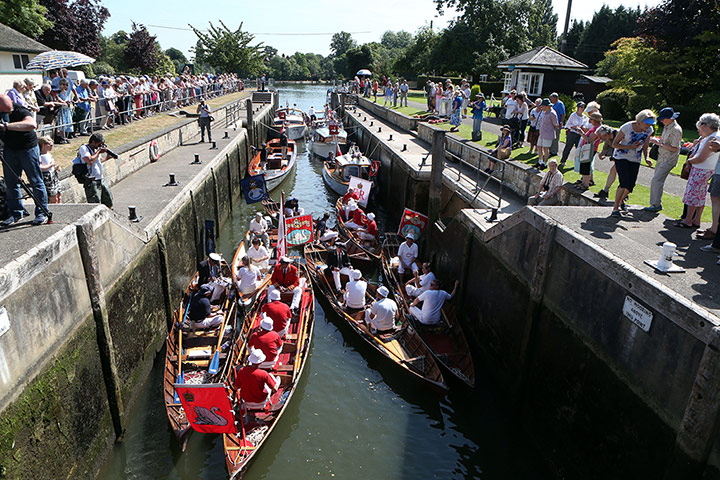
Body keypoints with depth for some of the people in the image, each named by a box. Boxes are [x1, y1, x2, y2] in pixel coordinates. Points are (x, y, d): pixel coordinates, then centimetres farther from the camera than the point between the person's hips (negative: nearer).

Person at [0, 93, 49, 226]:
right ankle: (15, 213, 18)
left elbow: (32, 124, -45)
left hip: (28, 147, -5)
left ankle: (42, 213, 5)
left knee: (35, 181, -2)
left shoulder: (20, 110, -24)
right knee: (11, 182, 8)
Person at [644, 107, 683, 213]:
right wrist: (657, 140, 9)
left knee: (657, 180, -15)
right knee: (656, 180, 11)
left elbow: (674, 148, -22)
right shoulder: (666, 127, 12)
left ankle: (656, 205, -11)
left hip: (668, 160, -10)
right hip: (661, 158, 10)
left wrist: (659, 143, -20)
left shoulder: (676, 130, -17)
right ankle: (655, 203, 18)